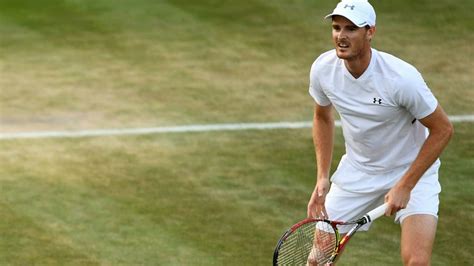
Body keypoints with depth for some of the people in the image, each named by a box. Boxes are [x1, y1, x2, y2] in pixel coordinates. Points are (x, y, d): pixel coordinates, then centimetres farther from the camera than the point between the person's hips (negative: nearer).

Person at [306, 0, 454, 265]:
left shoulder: (401, 78, -30)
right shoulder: (322, 69, -14)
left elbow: (443, 129, -19)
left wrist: (405, 186, -19)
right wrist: (323, 177, 0)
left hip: (412, 172, -4)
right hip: (356, 172, 4)